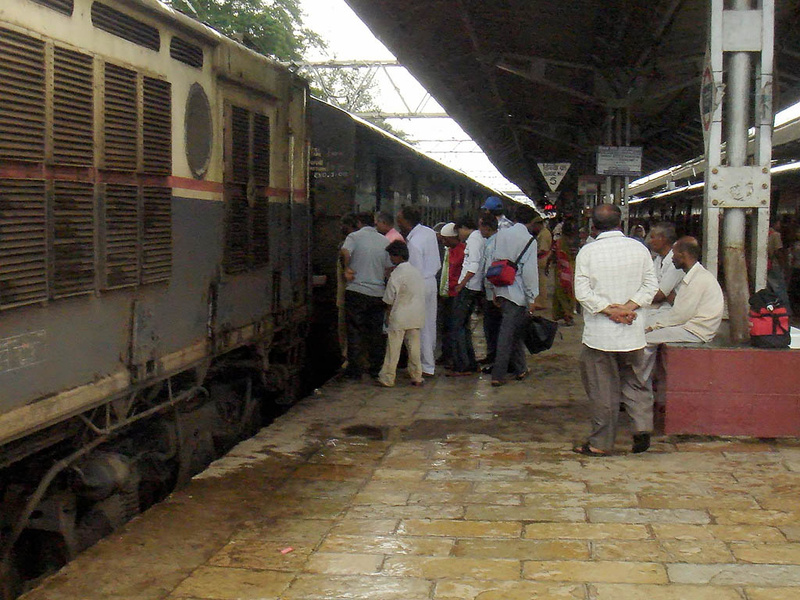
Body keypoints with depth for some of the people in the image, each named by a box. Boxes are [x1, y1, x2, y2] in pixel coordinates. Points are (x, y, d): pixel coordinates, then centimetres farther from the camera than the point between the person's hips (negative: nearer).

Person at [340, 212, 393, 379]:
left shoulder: (354, 236, -3)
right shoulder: (385, 241, 8)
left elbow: (345, 252, -23)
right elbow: (390, 268, 10)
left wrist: (347, 269, -9)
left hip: (356, 291, -4)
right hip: (378, 293, 4)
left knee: (355, 331, 3)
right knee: (376, 332, 13)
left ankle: (355, 369, 3)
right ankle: (376, 367, 17)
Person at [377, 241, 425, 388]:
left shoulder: (396, 274, -13)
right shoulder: (416, 272, 9)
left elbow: (390, 299, -10)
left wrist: (388, 316, 2)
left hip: (399, 317, -6)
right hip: (416, 316, 6)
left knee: (393, 347, 0)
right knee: (414, 346, 11)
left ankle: (387, 378, 3)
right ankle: (417, 377, 14)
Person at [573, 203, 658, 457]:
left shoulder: (587, 251, -6)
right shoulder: (639, 248, 3)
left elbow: (582, 291, -12)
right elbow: (651, 284, 0)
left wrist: (610, 309, -11)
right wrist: (629, 307, -7)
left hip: (599, 331, -3)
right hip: (632, 331, 3)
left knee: (602, 388, 4)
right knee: (634, 380, 17)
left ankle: (601, 443, 10)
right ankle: (642, 425, -1)